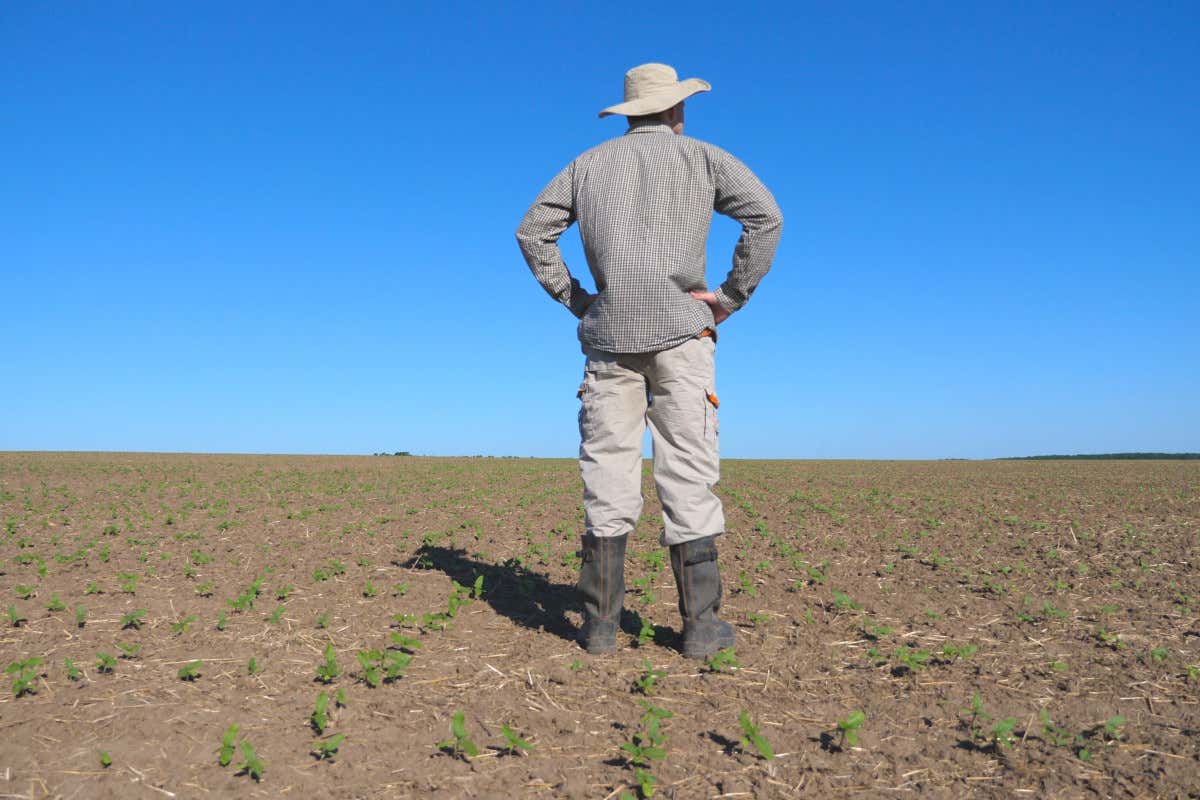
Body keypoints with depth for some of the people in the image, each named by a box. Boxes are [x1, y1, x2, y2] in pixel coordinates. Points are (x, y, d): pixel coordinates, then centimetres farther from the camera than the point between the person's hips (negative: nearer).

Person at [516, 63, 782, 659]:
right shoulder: (702, 157, 11)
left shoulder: (590, 163, 19)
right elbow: (764, 215, -3)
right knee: (688, 477, -1)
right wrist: (731, 297, 0)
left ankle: (601, 623, 4)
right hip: (680, 329, -2)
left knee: (607, 477, 2)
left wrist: (573, 298, 13)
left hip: (608, 330, 2)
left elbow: (532, 231, 14)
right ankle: (700, 625, 2)